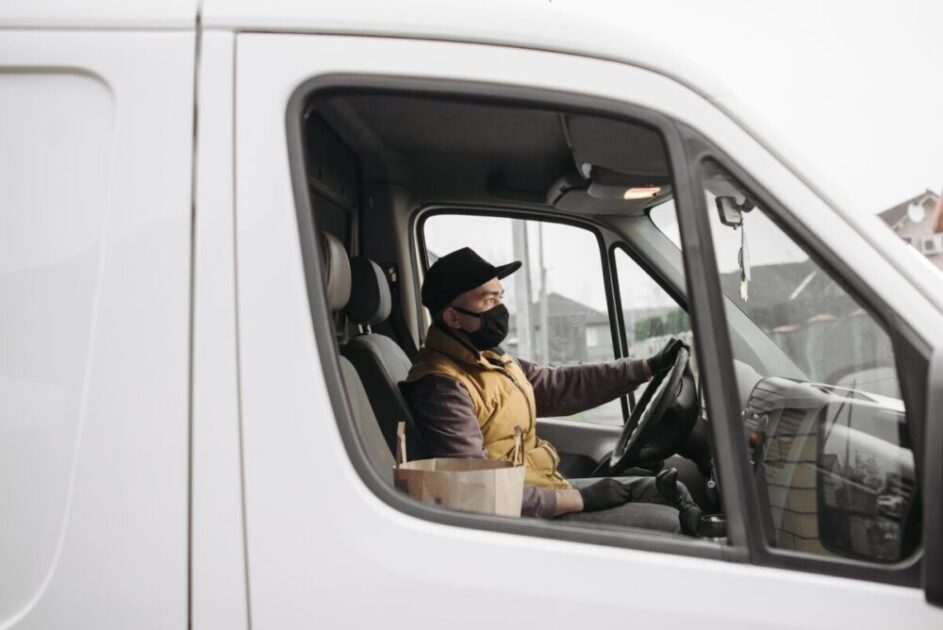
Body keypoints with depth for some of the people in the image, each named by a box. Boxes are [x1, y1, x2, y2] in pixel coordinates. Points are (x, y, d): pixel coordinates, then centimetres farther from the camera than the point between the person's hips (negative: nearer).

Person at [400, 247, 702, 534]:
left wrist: (649, 366, 14)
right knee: (670, 524, -6)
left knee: (671, 492, 12)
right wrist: (581, 499, -21)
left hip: (548, 491, 10)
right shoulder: (443, 386, -24)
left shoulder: (489, 360, 7)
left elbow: (560, 385, 16)